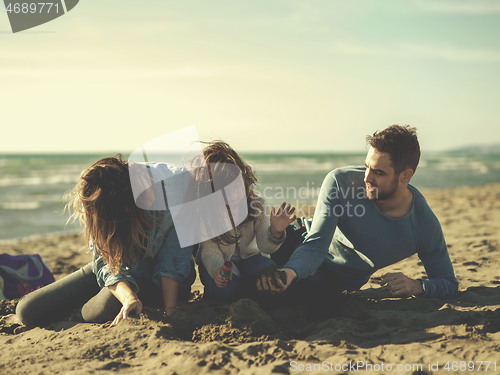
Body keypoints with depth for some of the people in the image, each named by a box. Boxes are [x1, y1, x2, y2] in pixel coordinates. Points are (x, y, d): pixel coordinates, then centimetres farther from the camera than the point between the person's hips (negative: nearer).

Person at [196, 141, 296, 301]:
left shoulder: (257, 204, -14)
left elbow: (265, 247, -17)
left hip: (247, 256, 2)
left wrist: (275, 232, -40)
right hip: (217, 261, -2)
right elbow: (210, 251, -20)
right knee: (225, 289, -34)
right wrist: (216, 270, -43)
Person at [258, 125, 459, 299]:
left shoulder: (425, 225, -25)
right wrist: (290, 272, -54)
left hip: (339, 288, 1)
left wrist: (417, 286, -37)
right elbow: (315, 247, -31)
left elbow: (449, 284, -13)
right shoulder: (340, 182, -27)